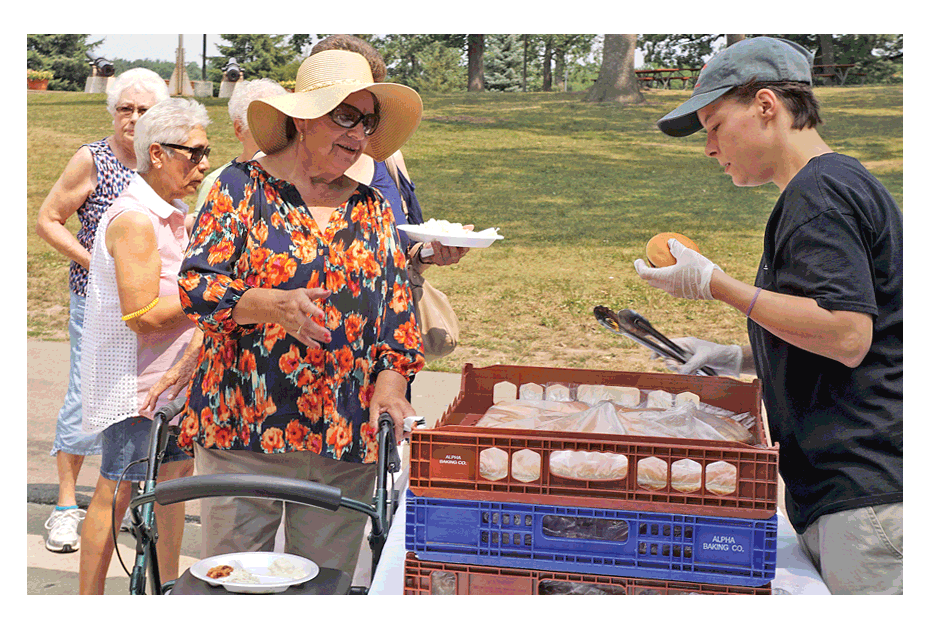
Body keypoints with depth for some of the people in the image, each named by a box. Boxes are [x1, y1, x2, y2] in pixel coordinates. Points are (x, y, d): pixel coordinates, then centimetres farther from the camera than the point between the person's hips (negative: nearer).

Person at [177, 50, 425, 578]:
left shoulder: (373, 210, 12)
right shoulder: (242, 187, 1)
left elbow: (397, 311, 12)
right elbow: (196, 284, -8)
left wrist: (391, 384, -4)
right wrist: (273, 305, -25)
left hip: (347, 436, 3)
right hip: (243, 425, -3)